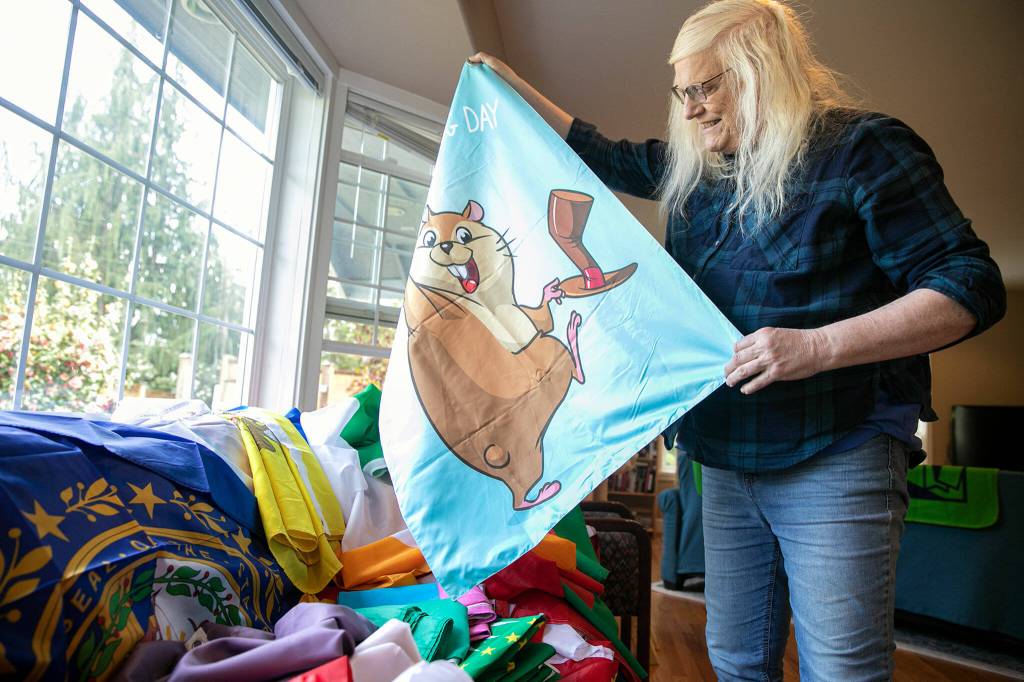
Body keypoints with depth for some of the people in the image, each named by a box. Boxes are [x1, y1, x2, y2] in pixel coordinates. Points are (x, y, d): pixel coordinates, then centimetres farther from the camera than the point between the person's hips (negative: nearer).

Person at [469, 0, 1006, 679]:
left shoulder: (862, 146, -6)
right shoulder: (696, 169, 13)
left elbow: (973, 285, -9)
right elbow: (604, 156, 26)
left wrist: (819, 346, -23)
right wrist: (512, 86, 25)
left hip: (835, 459, -6)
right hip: (728, 459, 6)